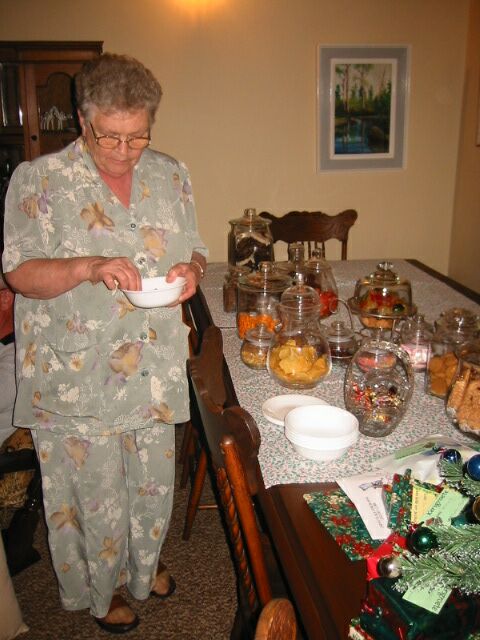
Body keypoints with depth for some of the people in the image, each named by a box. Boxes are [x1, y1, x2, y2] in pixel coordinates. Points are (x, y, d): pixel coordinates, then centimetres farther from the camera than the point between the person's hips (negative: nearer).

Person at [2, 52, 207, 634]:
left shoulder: (170, 176, 3)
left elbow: (195, 251, 10)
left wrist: (191, 270, -14)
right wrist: (89, 267, -30)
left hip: (155, 371, 4)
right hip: (77, 378, -4)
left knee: (153, 480, 21)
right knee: (95, 491, 12)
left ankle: (143, 564, 51)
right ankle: (100, 590, 41)